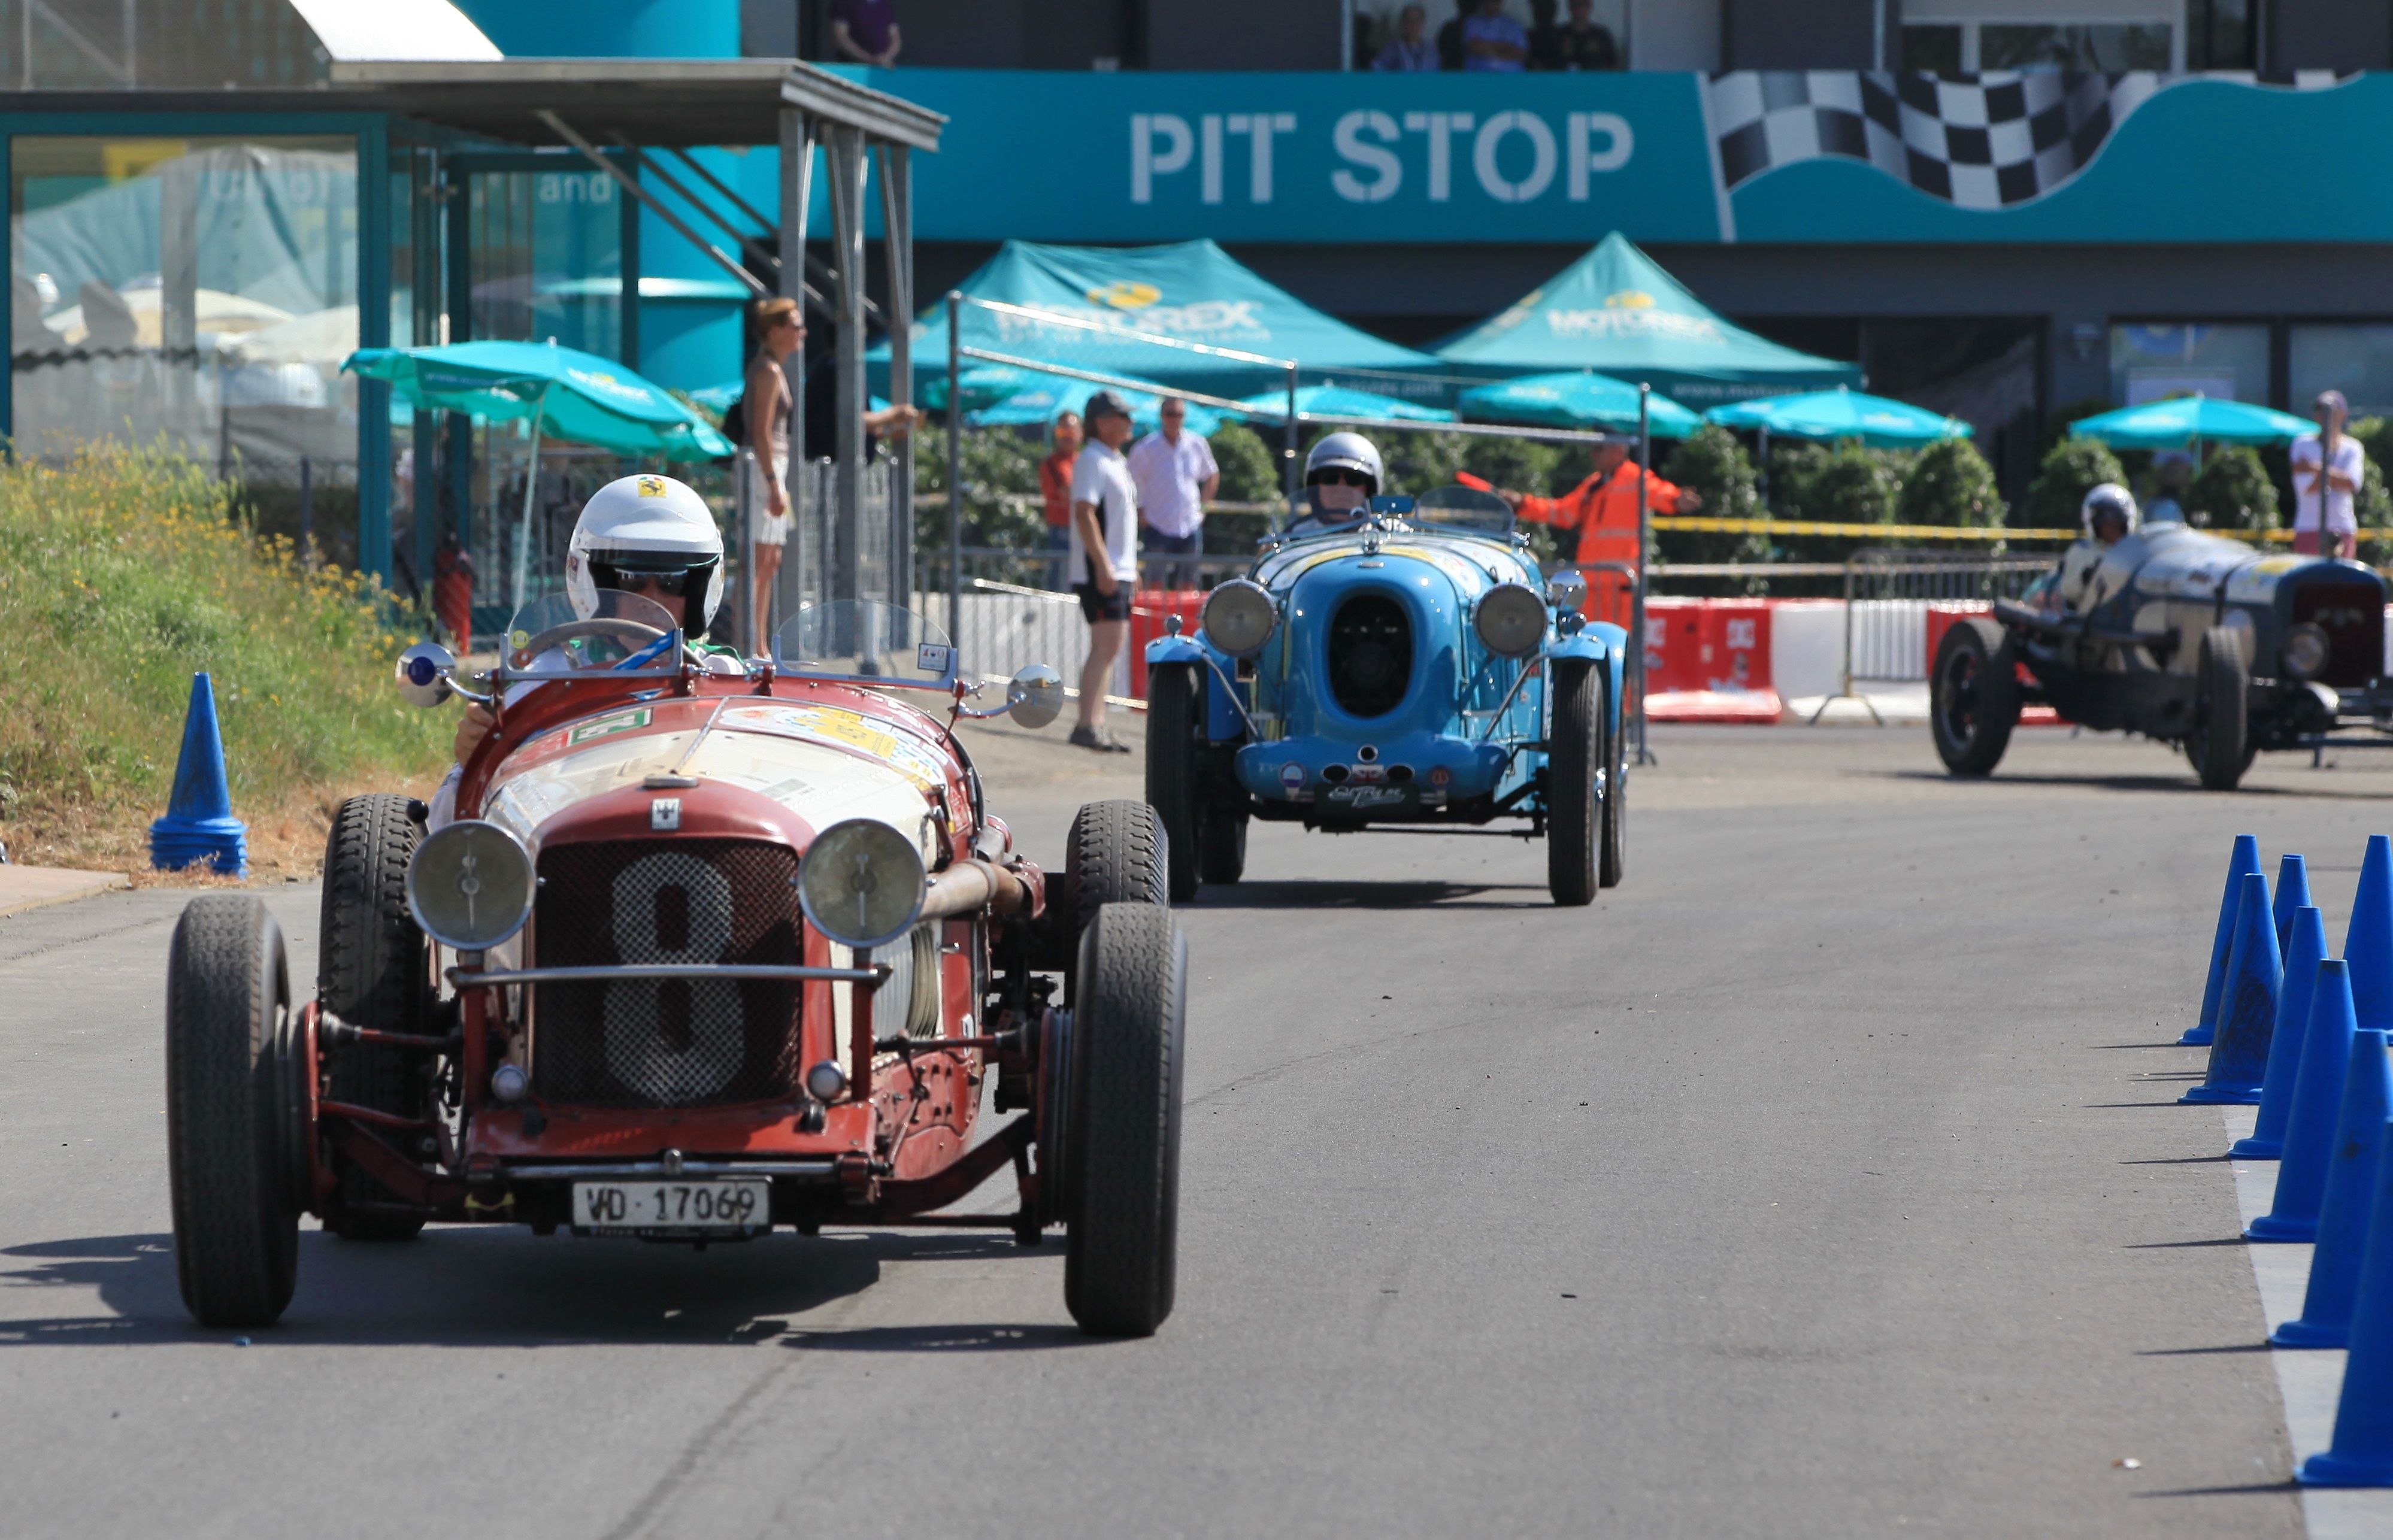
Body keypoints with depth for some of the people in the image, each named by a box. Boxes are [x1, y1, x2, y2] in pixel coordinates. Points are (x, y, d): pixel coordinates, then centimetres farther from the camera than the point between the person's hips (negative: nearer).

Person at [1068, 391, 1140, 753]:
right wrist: (1103, 566, -25)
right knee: (1106, 647, -14)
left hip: (1118, 571, 10)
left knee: (1108, 649, 9)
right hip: (1101, 572, -10)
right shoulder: (1092, 461, -11)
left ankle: (1096, 726, 12)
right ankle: (1087, 726, -16)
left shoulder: (1116, 462, 19)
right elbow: (1084, 513, -20)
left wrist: (1130, 568, 24)